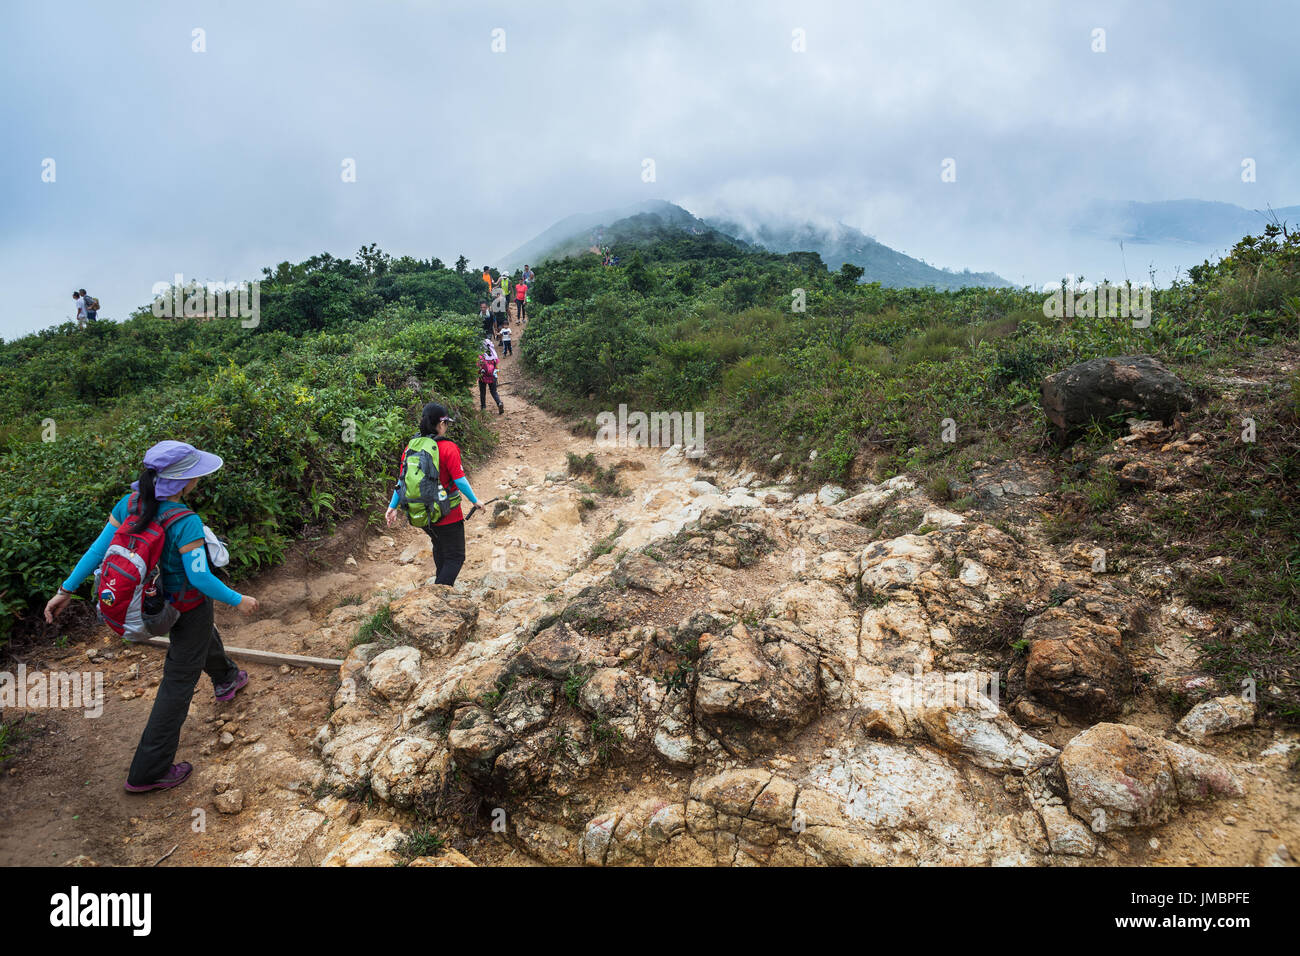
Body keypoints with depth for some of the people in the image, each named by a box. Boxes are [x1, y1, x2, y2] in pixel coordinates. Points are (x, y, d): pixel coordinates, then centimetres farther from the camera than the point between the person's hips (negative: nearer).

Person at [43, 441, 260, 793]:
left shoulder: (130, 504, -14)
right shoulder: (186, 523, -33)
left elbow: (97, 549, -8)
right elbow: (200, 577, -28)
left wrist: (66, 589, 2)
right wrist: (238, 600, -14)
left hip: (159, 601, 8)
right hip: (189, 607, -8)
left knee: (207, 636, 36)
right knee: (179, 683, 6)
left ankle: (227, 680, 67)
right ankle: (148, 772, 15)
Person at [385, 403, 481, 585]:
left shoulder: (410, 448, -1)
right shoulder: (448, 448, -18)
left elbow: (402, 481, 3)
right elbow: (460, 481, -17)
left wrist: (392, 506, 12)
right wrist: (475, 501, -3)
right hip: (447, 515, -6)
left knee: (439, 546, 31)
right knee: (455, 557, 4)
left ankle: (442, 584, 46)